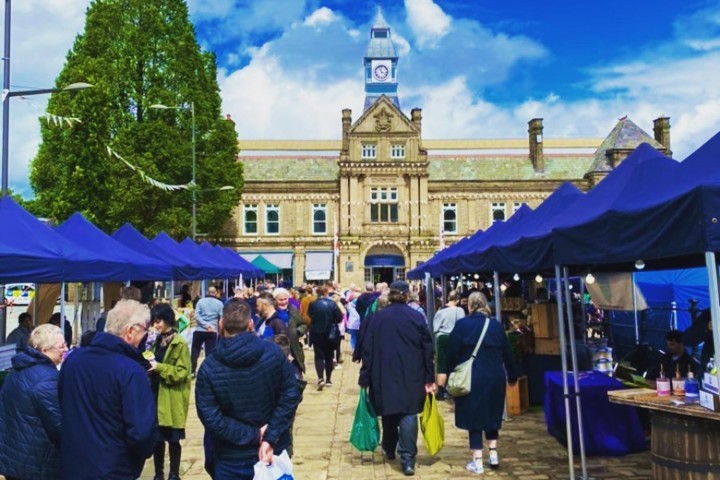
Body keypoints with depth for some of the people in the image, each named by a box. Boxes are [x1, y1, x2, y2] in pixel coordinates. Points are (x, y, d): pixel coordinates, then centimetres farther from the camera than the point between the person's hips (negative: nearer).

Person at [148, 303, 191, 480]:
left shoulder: (180, 344, -13)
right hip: (157, 395, 7)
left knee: (172, 439, 5)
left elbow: (182, 372, -17)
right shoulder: (158, 340, 11)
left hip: (172, 399, -7)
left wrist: (159, 367, -22)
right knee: (156, 437, 12)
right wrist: (149, 365, 2)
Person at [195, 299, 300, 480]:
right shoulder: (274, 352, -12)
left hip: (232, 459, -1)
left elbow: (211, 419, -18)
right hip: (274, 451, 1)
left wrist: (253, 435, -13)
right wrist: (270, 437, -14)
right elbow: (290, 396, -12)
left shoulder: (209, 368, -15)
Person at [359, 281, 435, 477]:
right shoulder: (417, 317, -2)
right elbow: (427, 349, -2)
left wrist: (365, 378, 3)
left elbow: (368, 348, -2)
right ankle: (407, 459, -7)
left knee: (389, 411, 18)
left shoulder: (378, 317, -1)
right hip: (411, 376, -1)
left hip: (384, 375, 2)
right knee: (409, 414, -1)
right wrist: (429, 378, 2)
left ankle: (389, 450, 33)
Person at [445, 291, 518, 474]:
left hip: (471, 378, -3)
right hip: (494, 378, 3)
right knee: (492, 415, 20)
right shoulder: (496, 325, 4)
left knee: (474, 418, 4)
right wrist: (512, 376, 22)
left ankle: (477, 461, 5)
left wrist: (449, 374, 5)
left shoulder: (461, 324, -7)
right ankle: (493, 454, 21)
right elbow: (507, 353, 10)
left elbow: (452, 352, -7)